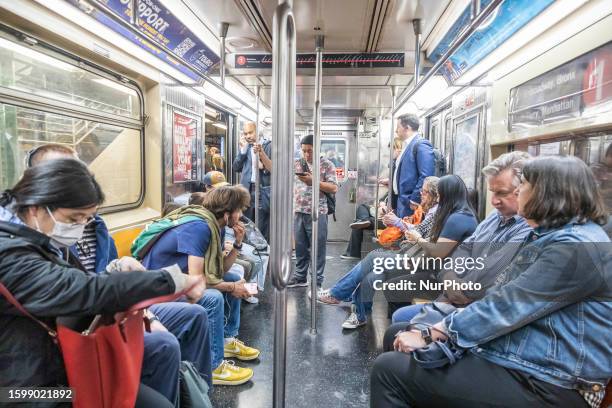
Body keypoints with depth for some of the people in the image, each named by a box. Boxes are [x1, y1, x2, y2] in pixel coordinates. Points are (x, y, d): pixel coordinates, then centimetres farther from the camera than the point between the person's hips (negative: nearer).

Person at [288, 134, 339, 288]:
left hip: (317, 213, -4)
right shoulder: (297, 164, 11)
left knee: (318, 248, 3)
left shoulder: (327, 165, -2)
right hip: (298, 212, 4)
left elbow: (334, 188, -9)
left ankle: (317, 282, 13)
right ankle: (300, 277, 27)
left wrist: (313, 181, -16)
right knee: (300, 247, 13)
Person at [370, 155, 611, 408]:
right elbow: (501, 296, 11)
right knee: (397, 334, 7)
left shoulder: (578, 247, -18)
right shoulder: (547, 236, 15)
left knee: (390, 369, -14)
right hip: (510, 356, 10)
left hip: (542, 384, -10)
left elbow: (506, 306, -23)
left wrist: (430, 334, -16)